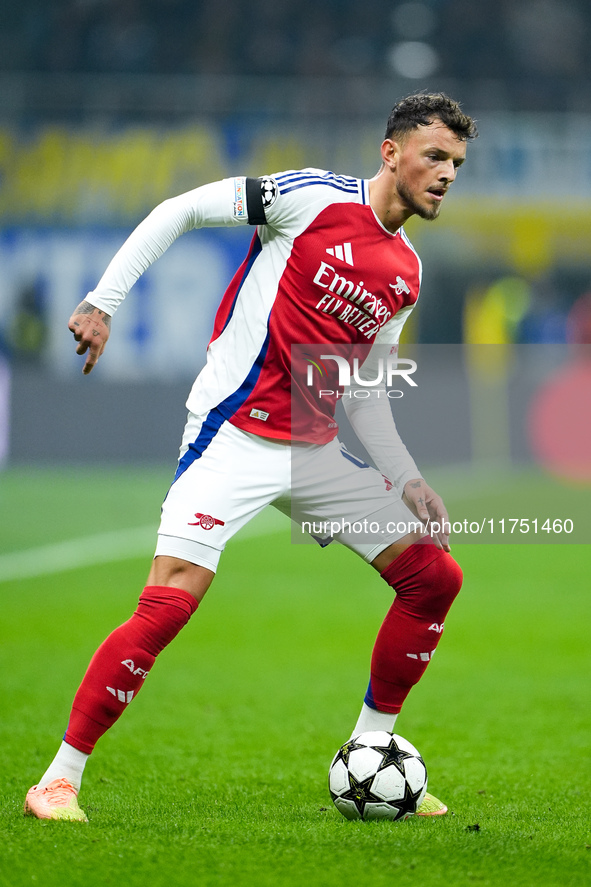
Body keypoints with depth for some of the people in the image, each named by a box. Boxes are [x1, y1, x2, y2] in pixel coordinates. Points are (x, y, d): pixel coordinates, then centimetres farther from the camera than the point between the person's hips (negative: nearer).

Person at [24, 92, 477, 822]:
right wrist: (103, 301, -12)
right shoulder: (315, 197, -7)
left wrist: (409, 482, 8)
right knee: (169, 602, -20)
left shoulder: (405, 274, 13)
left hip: (316, 452, 7)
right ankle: (59, 779, -9)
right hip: (234, 436, -7)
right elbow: (179, 211, -5)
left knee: (436, 576, 5)